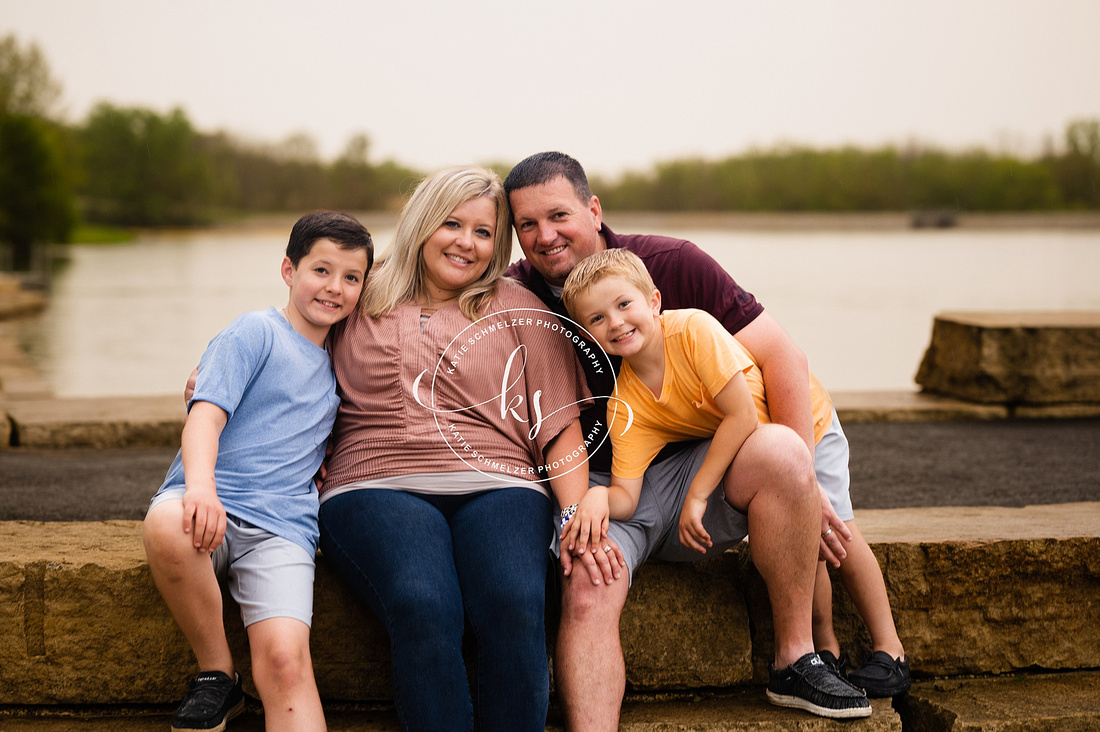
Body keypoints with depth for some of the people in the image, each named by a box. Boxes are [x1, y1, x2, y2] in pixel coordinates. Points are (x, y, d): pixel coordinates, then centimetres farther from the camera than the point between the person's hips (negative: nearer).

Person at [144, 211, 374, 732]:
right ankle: (217, 673, -16)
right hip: (212, 502, -3)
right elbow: (206, 413, -8)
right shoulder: (256, 332, 5)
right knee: (166, 526, -39)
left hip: (281, 524, 3)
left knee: (285, 659, -23)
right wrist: (200, 486, -27)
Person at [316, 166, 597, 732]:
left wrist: (579, 512, -1)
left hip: (496, 486, 1)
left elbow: (560, 422, 13)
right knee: (423, 609, -35)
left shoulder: (519, 310, 19)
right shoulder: (359, 301, 19)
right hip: (378, 486, 0)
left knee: (515, 605, -33)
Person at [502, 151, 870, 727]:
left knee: (779, 452, -29)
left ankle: (796, 656, -16)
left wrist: (803, 483, -12)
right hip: (595, 488, 0)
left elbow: (780, 356, -5)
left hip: (689, 469, 1)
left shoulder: (673, 264, -5)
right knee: (586, 595, -31)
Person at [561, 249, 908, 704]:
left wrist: (697, 493, -35)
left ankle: (888, 646, 7)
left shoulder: (693, 329, -36)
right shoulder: (624, 405, -22)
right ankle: (826, 647, 7)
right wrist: (598, 498, -48)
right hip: (740, 448, 3)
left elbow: (742, 414, -36)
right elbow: (626, 496, -25)